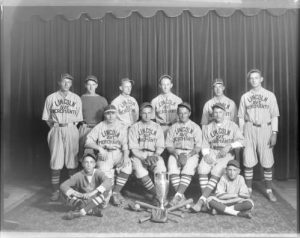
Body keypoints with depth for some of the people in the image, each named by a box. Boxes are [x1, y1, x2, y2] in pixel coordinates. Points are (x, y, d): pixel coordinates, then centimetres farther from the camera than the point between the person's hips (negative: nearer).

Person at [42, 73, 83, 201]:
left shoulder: (76, 98, 10)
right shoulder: (51, 98, 9)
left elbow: (78, 118, 9)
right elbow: (47, 118, 10)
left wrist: (71, 128, 0)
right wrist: (55, 128, 1)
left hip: (71, 130, 0)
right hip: (56, 130, 0)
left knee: (72, 160, 1)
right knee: (55, 161, -1)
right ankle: (55, 190, 7)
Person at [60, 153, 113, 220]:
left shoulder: (98, 173, -15)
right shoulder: (79, 175, -11)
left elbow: (108, 182, -36)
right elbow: (63, 185, -18)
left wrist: (92, 193, -44)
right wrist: (77, 194, -34)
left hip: (98, 203, -1)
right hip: (84, 202, 2)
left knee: (107, 189, -30)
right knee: (65, 192, -19)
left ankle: (80, 212, -27)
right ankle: (92, 211, -27)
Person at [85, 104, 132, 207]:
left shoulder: (122, 127, 12)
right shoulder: (99, 127, 9)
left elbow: (125, 144, 1)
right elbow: (87, 142, -1)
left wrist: (125, 156, -18)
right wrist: (100, 148, -18)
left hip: (118, 153, 1)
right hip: (104, 154, -1)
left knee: (127, 165, -30)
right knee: (106, 174, -28)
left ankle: (116, 192, -14)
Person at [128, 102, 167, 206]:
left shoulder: (157, 127, 15)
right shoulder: (134, 127, 8)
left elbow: (160, 147, 8)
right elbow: (133, 148, -1)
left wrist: (155, 155, -13)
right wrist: (145, 157, -16)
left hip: (154, 155, 1)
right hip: (138, 156, -1)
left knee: (161, 166, -31)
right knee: (140, 171, -33)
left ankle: (157, 197, -20)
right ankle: (156, 194, -22)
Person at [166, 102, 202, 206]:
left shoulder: (195, 127, 14)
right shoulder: (173, 127, 19)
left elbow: (198, 147, 3)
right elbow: (168, 145, 10)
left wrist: (188, 155, -14)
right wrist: (176, 154, -10)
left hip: (191, 154, -1)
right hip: (176, 153, 1)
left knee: (188, 170, -33)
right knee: (172, 168, -30)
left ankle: (177, 196, -35)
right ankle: (181, 197, -27)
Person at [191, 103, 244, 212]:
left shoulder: (232, 125, 13)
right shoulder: (208, 127, 18)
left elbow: (241, 141, 4)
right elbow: (205, 145, 11)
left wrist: (229, 146, -13)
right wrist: (206, 155, -8)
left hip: (226, 154, -2)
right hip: (211, 153, 2)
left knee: (216, 172, -28)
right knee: (202, 169, -27)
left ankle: (201, 201, -31)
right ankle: (206, 201, -24)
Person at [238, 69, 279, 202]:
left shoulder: (270, 95, 8)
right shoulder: (245, 97, 10)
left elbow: (274, 116, 5)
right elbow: (241, 117, 9)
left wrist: (274, 133, -4)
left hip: (265, 129, 0)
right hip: (249, 129, 1)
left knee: (267, 162, 1)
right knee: (248, 161, 1)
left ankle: (269, 190, 15)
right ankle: (248, 189, 12)